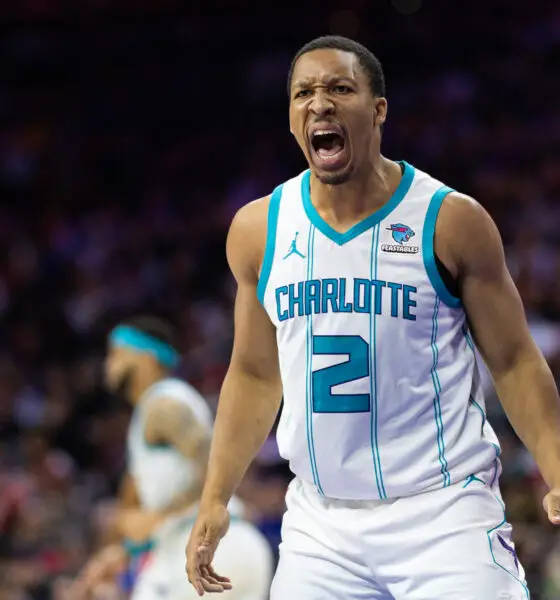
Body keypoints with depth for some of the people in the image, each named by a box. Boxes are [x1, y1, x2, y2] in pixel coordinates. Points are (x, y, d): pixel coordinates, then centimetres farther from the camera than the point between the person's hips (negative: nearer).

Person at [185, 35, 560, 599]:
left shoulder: (451, 220, -5)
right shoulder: (258, 230, 5)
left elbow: (514, 362, 0)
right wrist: (215, 501, 12)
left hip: (443, 514, -3)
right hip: (321, 526, 3)